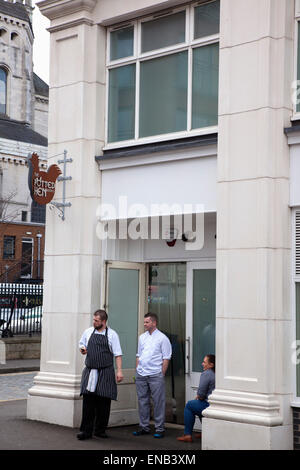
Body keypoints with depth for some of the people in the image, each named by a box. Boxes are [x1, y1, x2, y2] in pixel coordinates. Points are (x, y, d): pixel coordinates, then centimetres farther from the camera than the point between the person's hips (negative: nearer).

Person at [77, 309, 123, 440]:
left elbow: (118, 354, -1)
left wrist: (119, 371, -9)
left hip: (106, 372, -2)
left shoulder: (112, 335, 0)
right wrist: (82, 349, 1)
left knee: (104, 402, 1)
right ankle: (86, 430, -1)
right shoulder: (88, 332, 9)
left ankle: (100, 430, 13)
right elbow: (81, 343, 25)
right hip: (90, 371, 2)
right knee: (88, 400, -6)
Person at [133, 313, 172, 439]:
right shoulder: (142, 337, 15)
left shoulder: (162, 338, -3)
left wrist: (161, 375, -8)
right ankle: (144, 427, 19)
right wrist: (138, 371, 13)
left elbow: (166, 358, -4)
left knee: (158, 402, -3)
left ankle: (159, 429, 3)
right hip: (141, 375, 6)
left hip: (155, 375, -6)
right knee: (142, 401, 9)